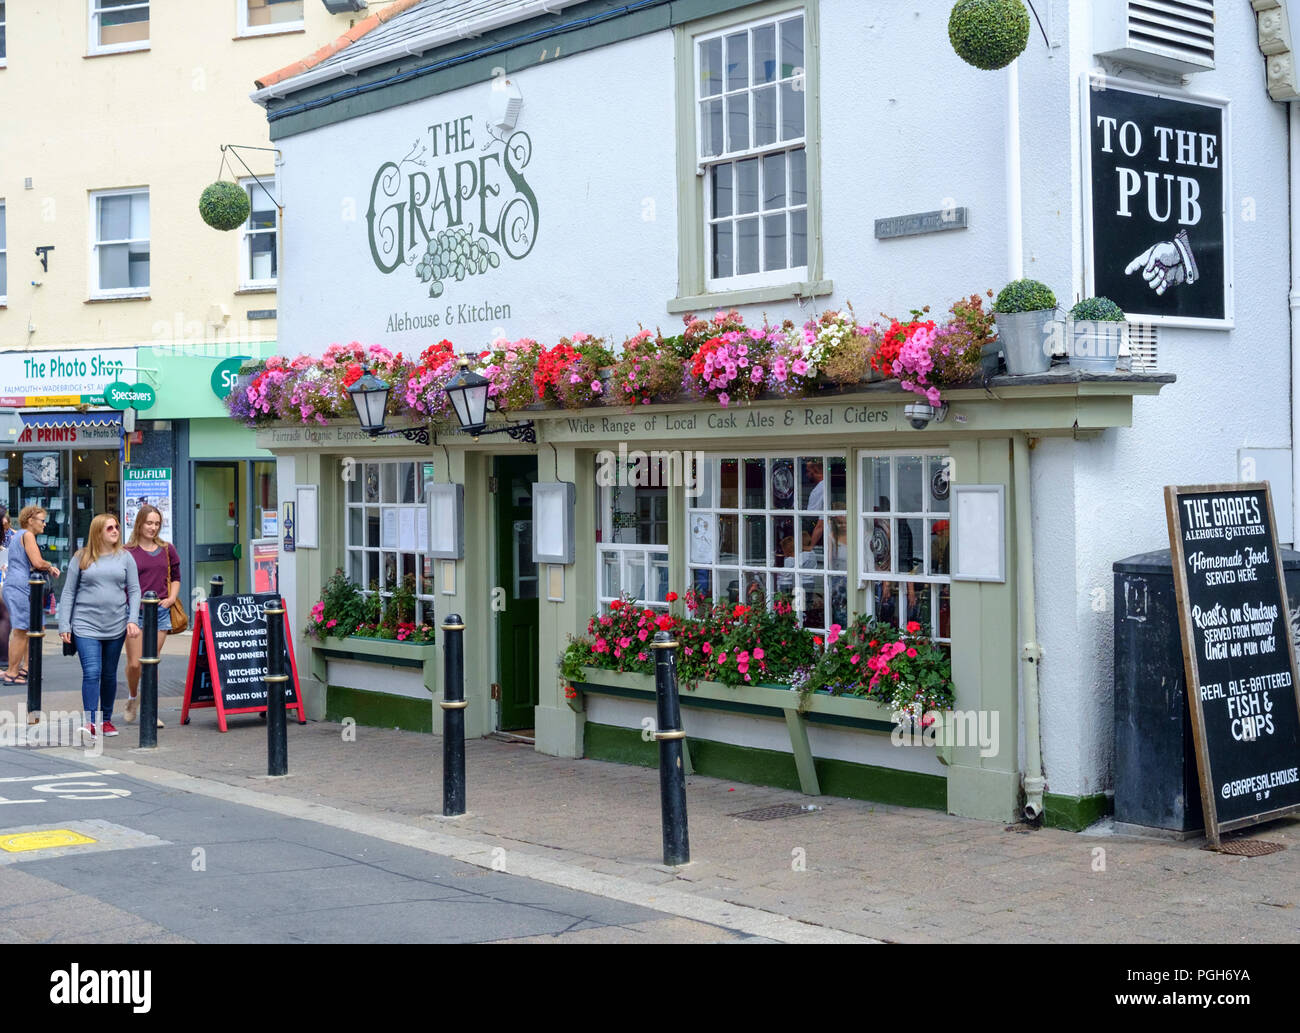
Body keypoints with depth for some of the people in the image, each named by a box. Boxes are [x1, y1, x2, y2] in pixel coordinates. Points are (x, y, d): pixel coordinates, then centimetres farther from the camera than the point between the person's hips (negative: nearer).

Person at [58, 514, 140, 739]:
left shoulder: (124, 557, 6)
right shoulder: (81, 558, 2)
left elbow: (134, 591, 6)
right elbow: (68, 592, 4)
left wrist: (133, 620, -6)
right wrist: (64, 625, 0)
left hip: (116, 627, 2)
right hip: (86, 626, -2)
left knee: (109, 674, 11)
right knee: (91, 673, -13)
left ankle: (106, 719, 23)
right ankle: (91, 722, -12)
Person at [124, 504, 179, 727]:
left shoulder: (167, 550, 9)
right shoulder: (128, 552, -2)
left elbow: (175, 577, 19)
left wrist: (172, 597, 3)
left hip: (160, 610, 3)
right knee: (134, 663, -3)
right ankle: (133, 697, 26)